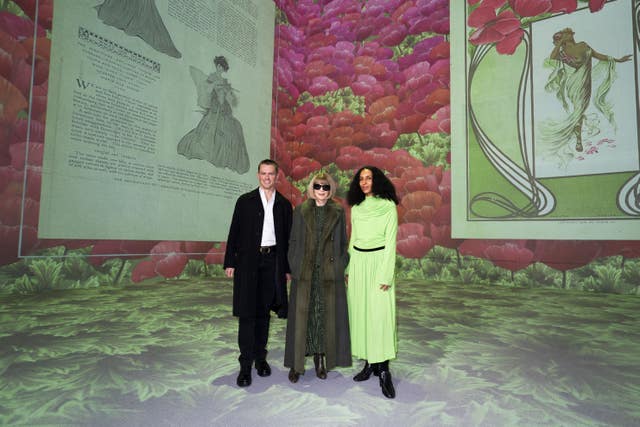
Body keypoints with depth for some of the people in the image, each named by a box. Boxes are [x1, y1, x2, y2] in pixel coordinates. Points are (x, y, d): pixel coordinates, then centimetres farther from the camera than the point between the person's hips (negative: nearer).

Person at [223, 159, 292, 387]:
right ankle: (245, 365, 7)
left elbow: (287, 238, 9)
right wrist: (230, 262, -3)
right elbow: (234, 233, 3)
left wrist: (287, 268, 7)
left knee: (264, 312, 10)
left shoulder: (284, 204, 9)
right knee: (247, 313, -2)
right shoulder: (245, 201, 4)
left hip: (273, 262, 2)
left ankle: (260, 357, 24)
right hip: (248, 262, -2)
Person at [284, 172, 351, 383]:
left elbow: (343, 243, 8)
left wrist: (342, 267, 1)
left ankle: (320, 359, 20)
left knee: (326, 316, 5)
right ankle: (296, 363, 13)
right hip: (304, 272, 0)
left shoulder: (338, 212, 7)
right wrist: (293, 268, -1)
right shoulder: (301, 210, 6)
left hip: (329, 273, 1)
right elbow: (293, 241, 6)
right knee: (301, 316, 2)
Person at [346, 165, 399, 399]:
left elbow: (390, 242, -7)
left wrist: (386, 275, -12)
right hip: (358, 262, 5)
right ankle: (369, 363, 19)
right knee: (360, 312, 7)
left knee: (380, 314, -7)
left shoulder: (388, 206, -4)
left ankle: (384, 370, 2)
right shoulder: (356, 207, 11)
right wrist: (348, 269, 11)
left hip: (378, 261, -5)